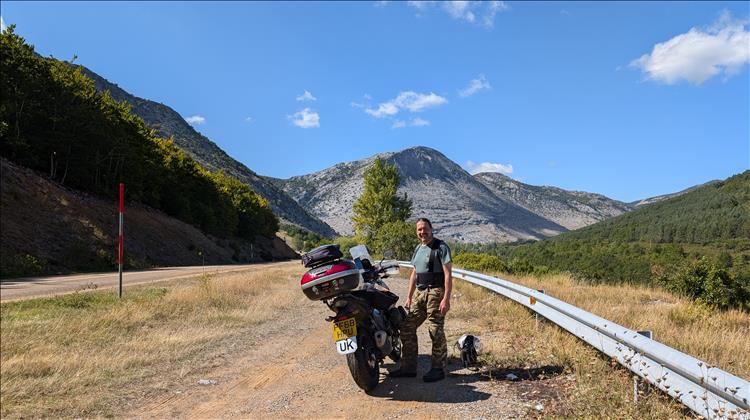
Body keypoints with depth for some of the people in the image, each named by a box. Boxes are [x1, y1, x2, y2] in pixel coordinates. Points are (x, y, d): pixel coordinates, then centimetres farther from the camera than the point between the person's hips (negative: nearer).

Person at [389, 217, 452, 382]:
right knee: (407, 328, 5)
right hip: (420, 293, 8)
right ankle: (408, 367, 14)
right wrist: (409, 297, 17)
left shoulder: (441, 247, -6)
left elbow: (447, 274, -11)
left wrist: (446, 299, -19)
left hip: (436, 292, -7)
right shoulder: (418, 248, 17)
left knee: (436, 331, -5)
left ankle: (438, 369, 8)